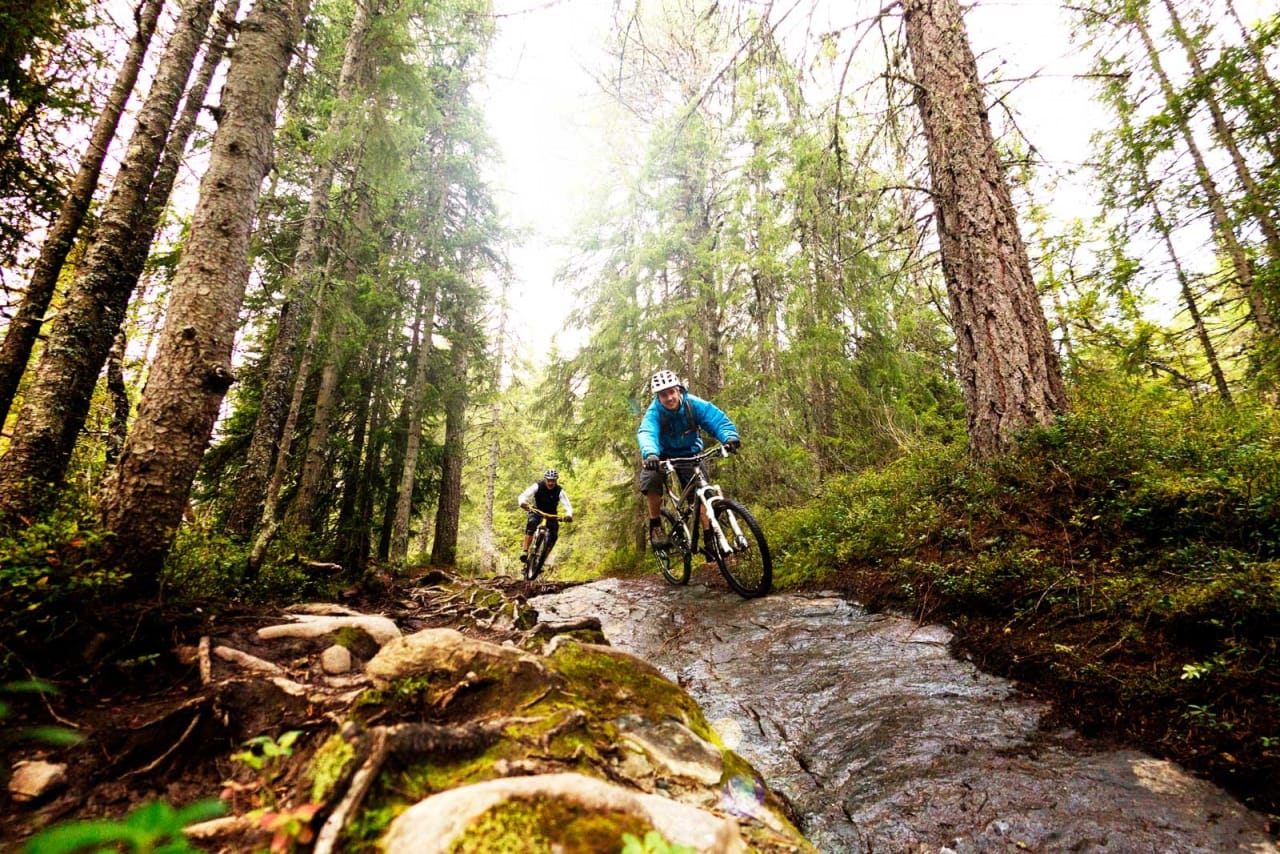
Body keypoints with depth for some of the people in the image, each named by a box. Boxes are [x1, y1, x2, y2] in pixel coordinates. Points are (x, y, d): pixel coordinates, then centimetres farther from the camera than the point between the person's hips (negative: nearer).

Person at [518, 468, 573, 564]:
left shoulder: (560, 491, -21)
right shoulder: (537, 486, -22)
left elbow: (567, 505, -29)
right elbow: (523, 496, -32)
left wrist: (569, 515, -52)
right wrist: (523, 503, -56)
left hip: (551, 514, 1)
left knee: (553, 535, -15)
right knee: (531, 524, -33)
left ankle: (542, 560, -1)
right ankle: (525, 551, -28)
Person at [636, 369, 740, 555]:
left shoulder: (694, 404, -22)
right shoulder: (654, 412, -26)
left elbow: (718, 420, -29)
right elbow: (646, 433, -44)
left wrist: (730, 437, -51)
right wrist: (650, 453, -67)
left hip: (690, 454, 2)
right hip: (664, 455, -1)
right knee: (651, 478, -29)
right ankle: (655, 526, -11)